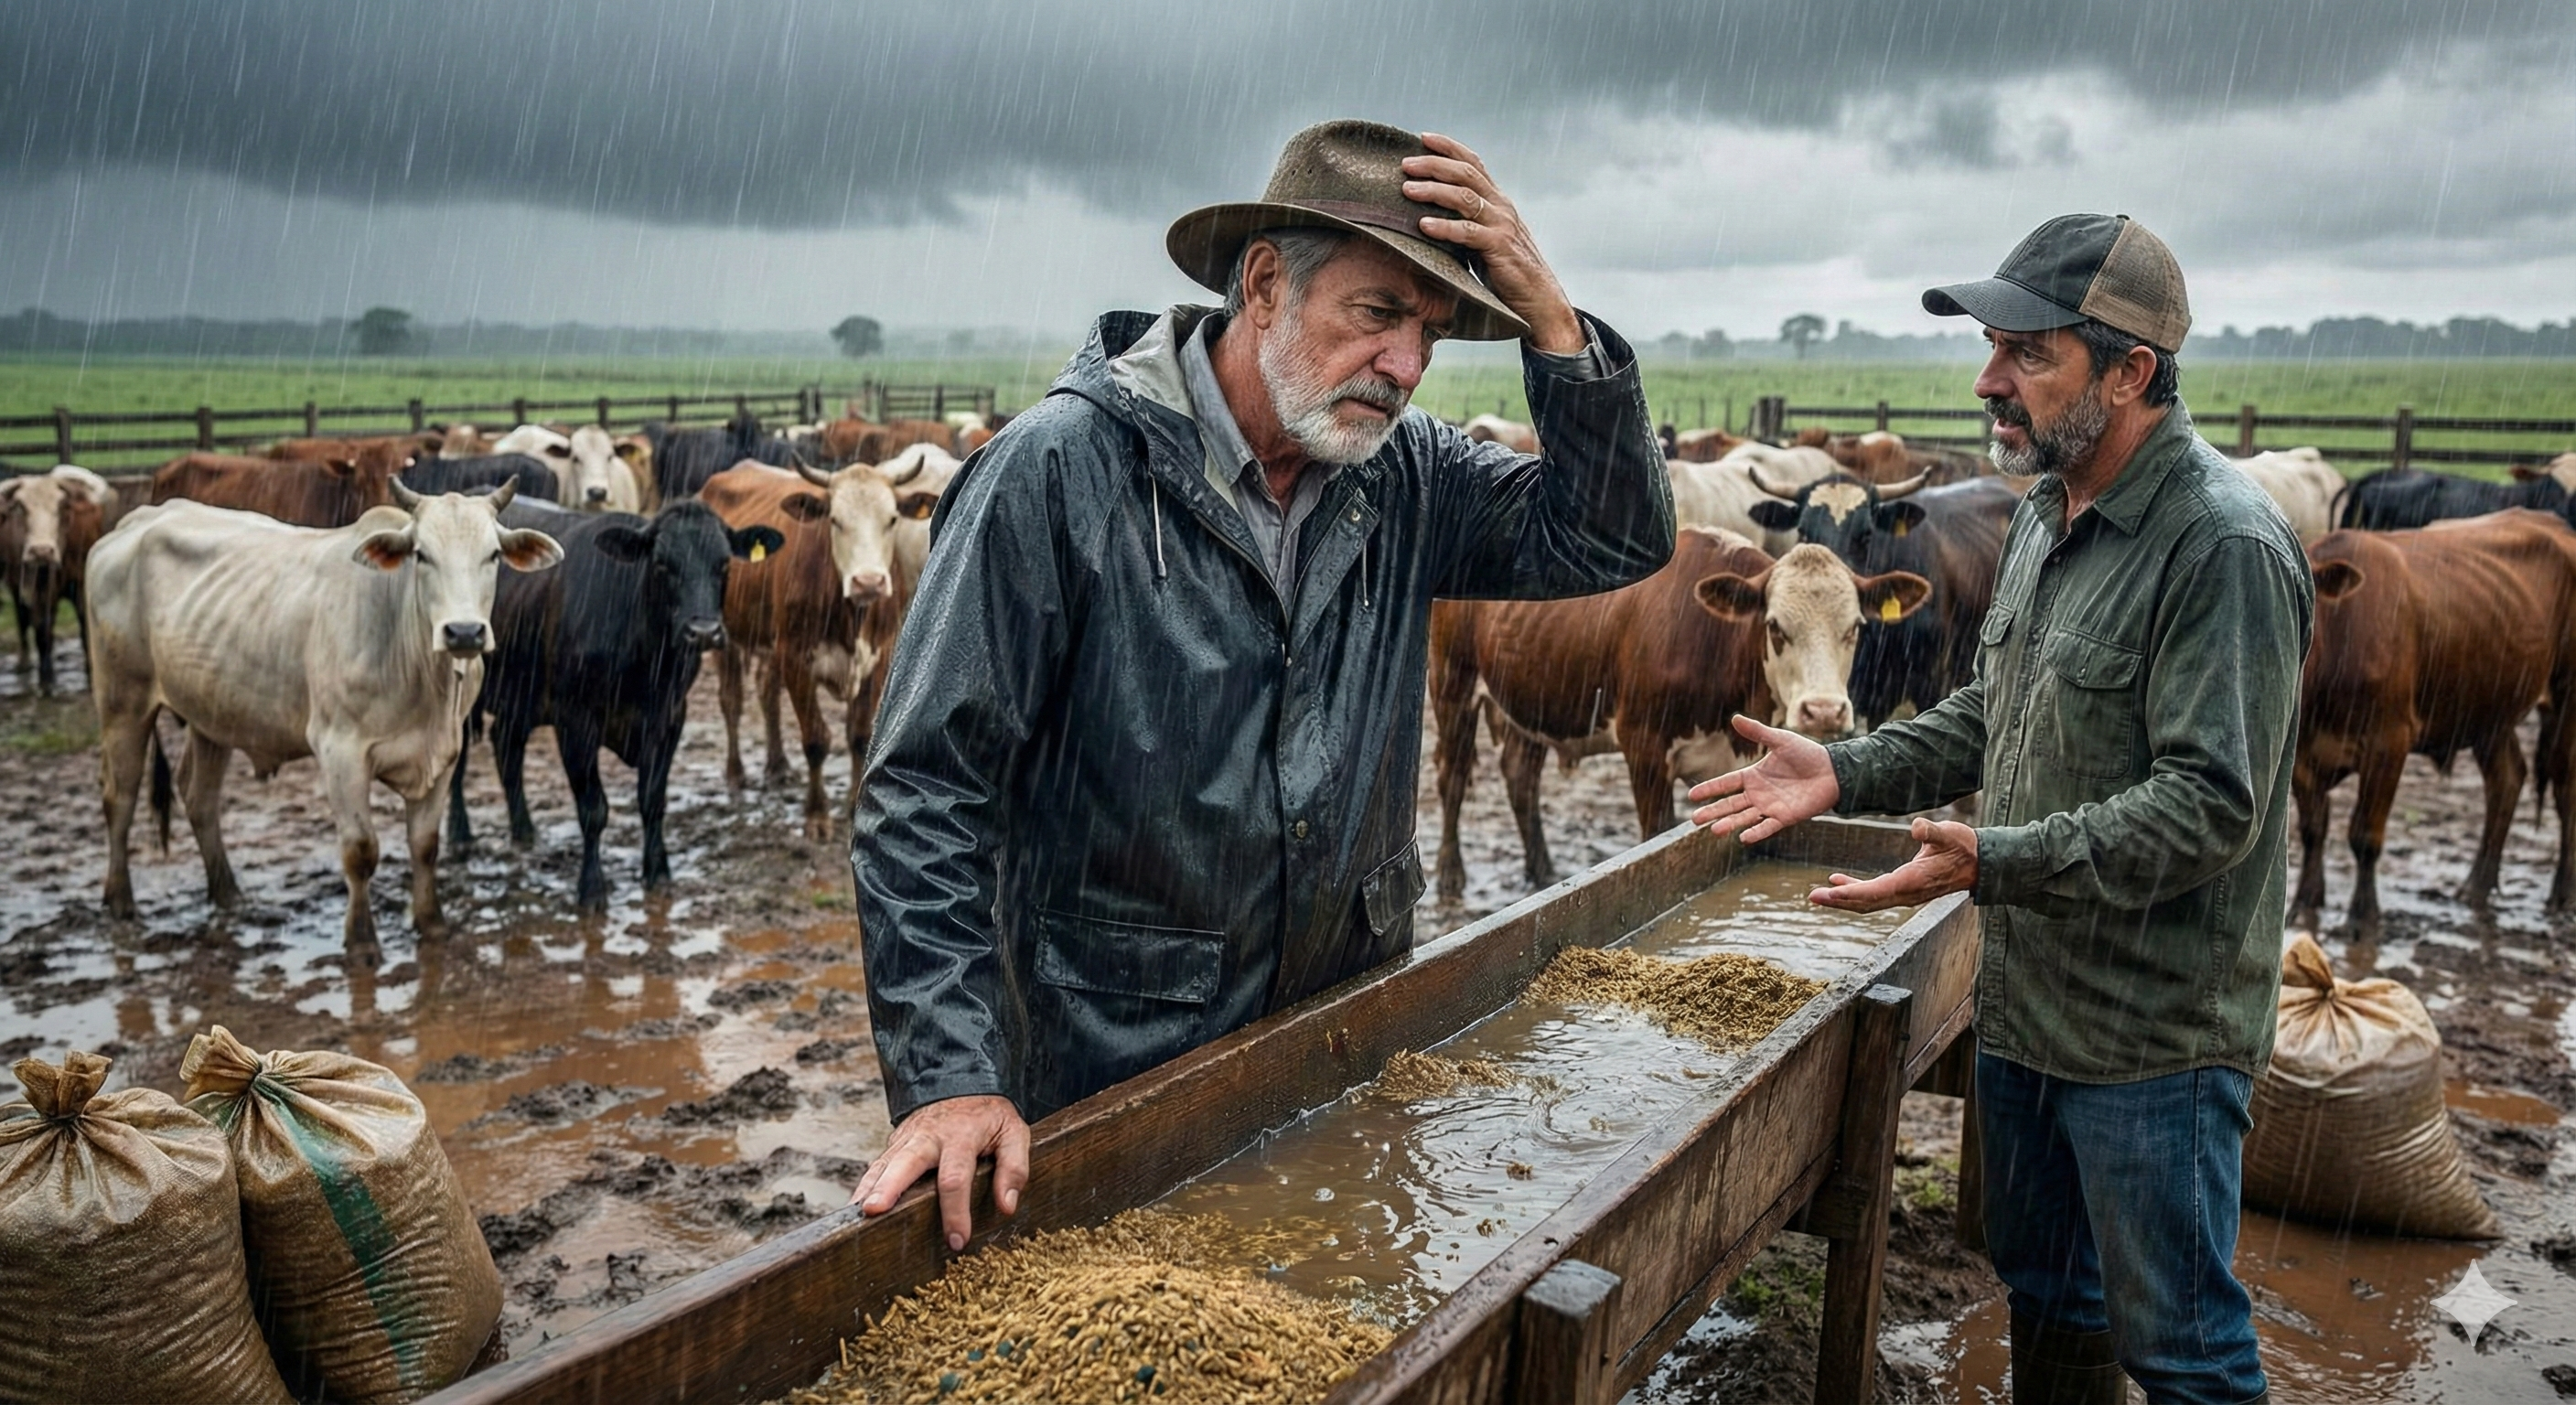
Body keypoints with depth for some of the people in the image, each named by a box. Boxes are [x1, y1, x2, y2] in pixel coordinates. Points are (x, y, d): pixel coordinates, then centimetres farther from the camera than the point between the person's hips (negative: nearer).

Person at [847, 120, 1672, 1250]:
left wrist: (1551, 320, -17)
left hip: (1349, 1060, 5)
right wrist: (953, 1080, -25)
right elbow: (925, 793, -19)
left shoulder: (1403, 477, -1)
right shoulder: (1061, 470, -18)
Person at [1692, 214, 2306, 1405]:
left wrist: (1993, 863, -31)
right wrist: (1846, 773, 4)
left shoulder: (2225, 545, -21)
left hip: (2153, 1038, -8)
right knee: (2043, 1294, 24)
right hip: (2022, 1002, 8)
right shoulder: (2044, 515, 7)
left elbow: (2211, 803, -25)